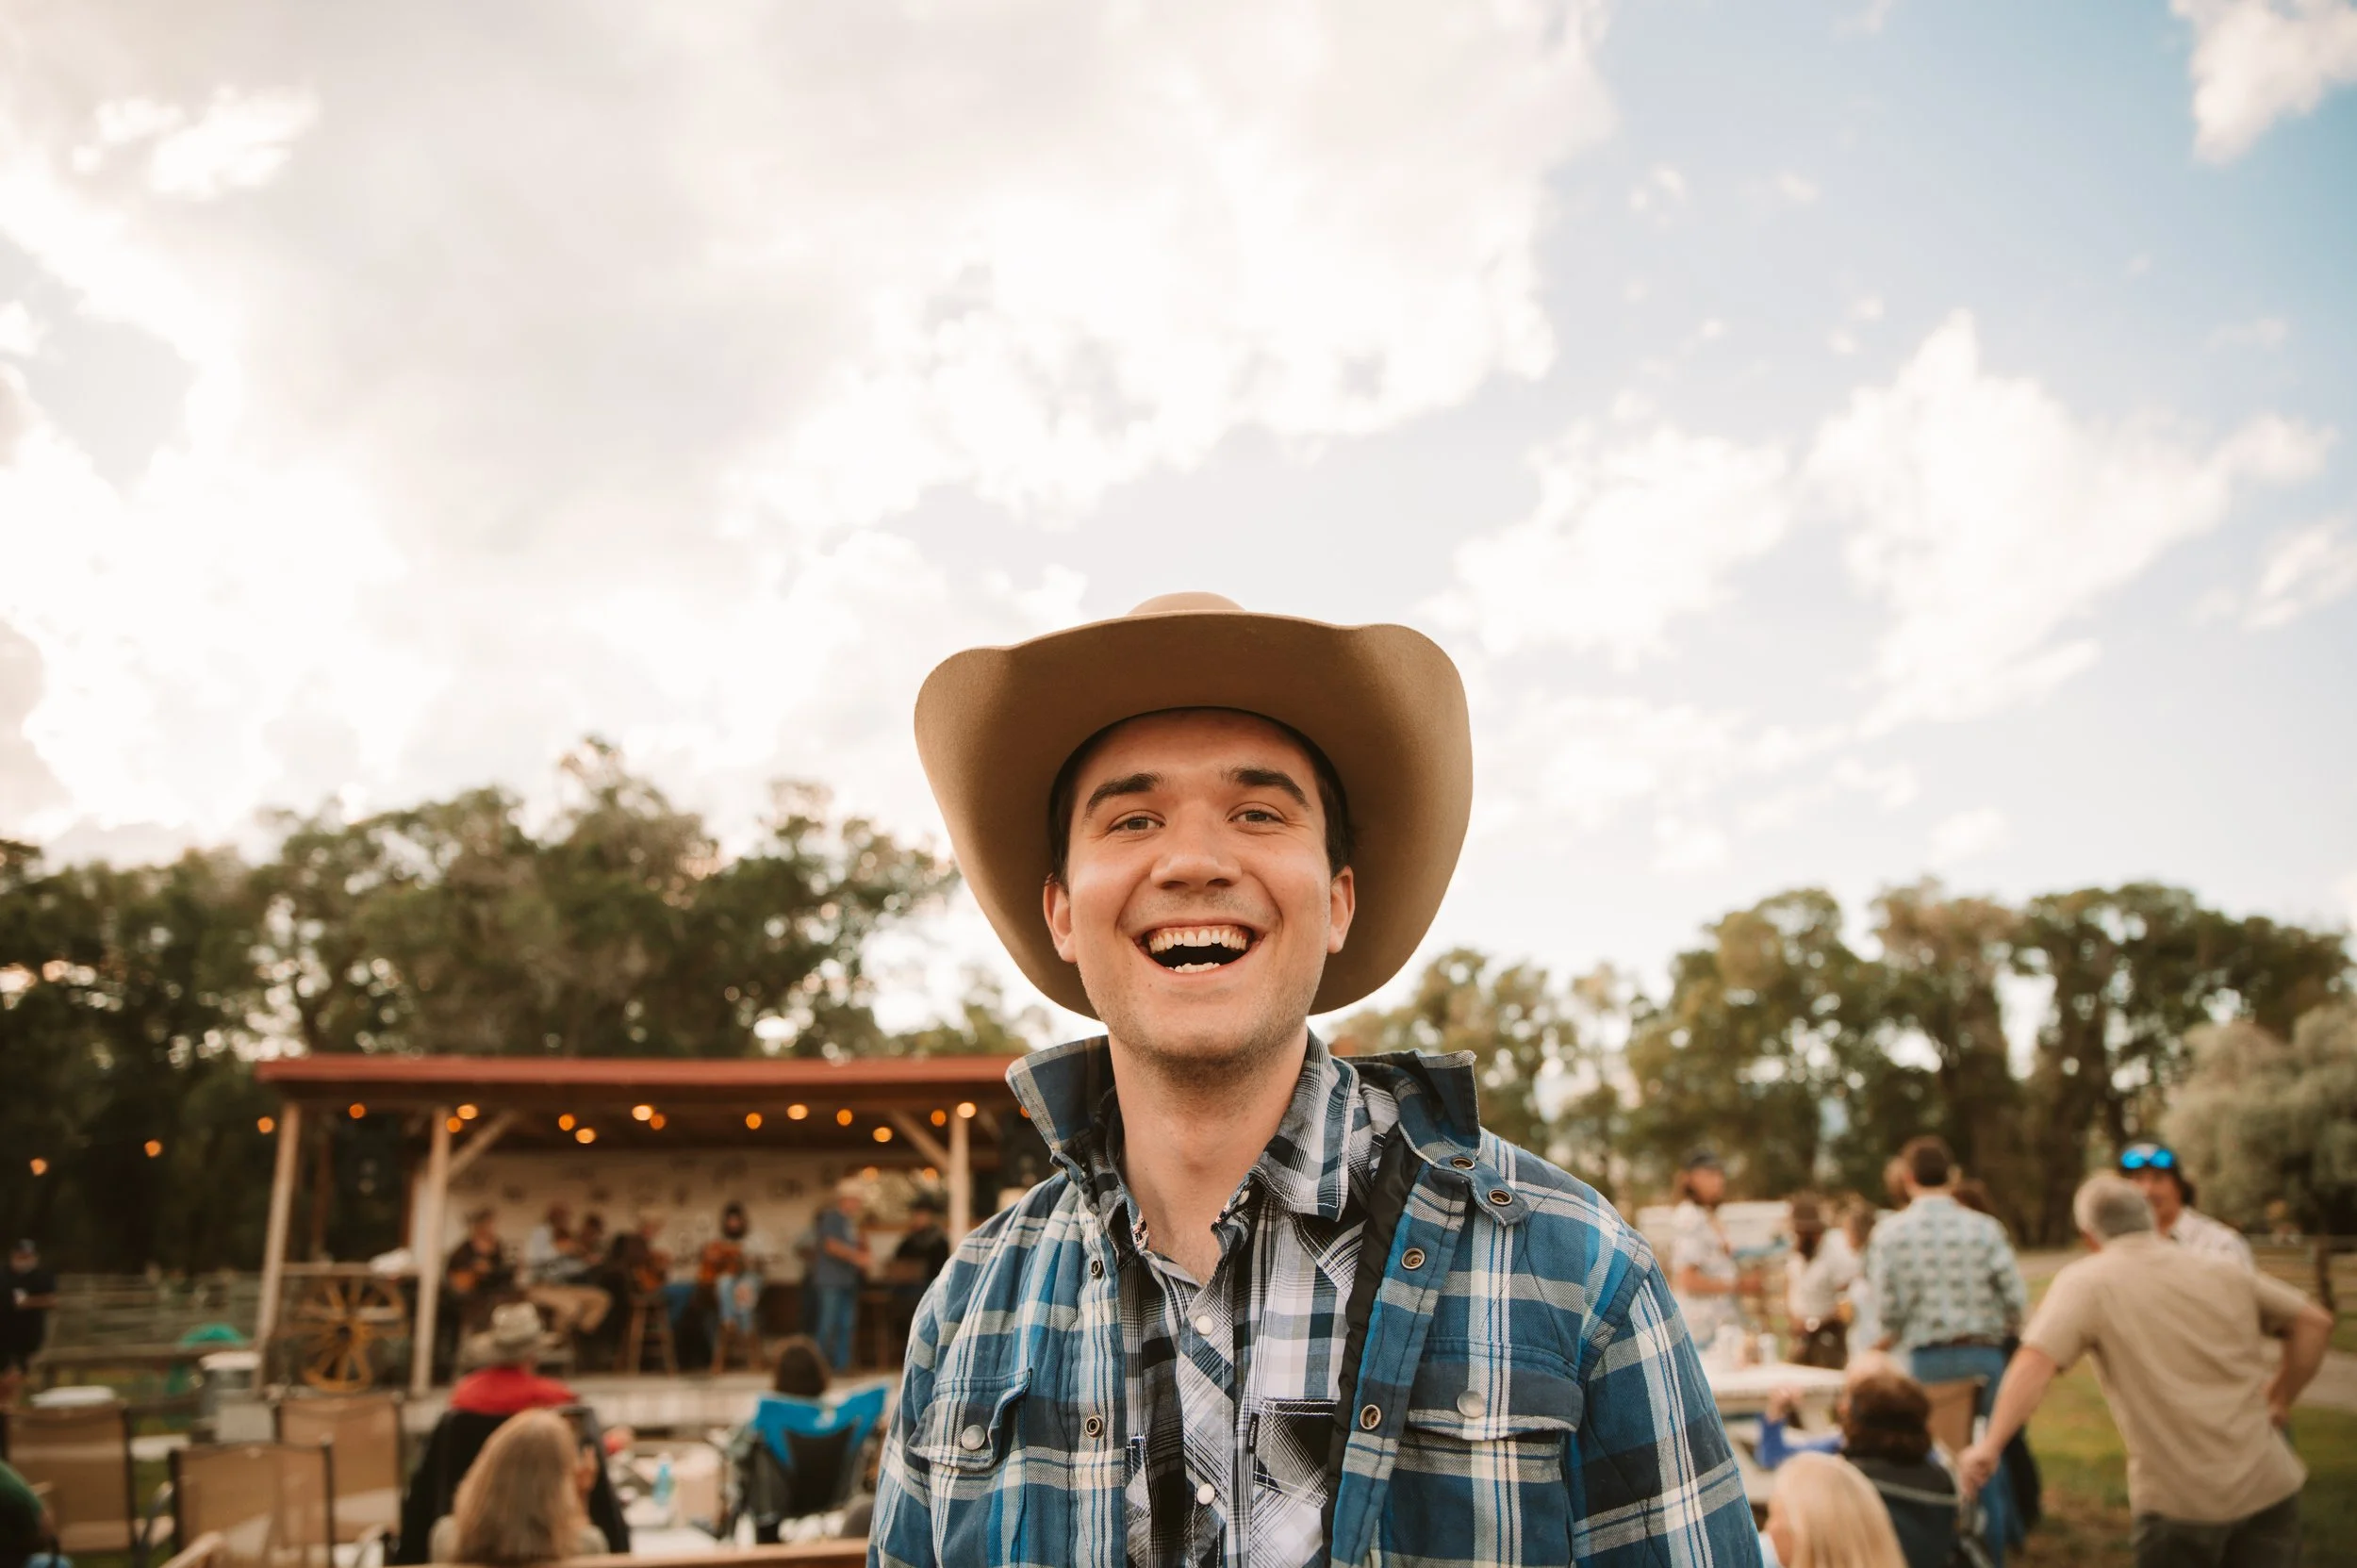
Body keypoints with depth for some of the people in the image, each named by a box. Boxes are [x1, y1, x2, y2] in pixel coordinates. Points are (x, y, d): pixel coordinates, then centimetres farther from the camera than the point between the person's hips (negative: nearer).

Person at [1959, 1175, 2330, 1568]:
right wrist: (2281, 1401, 20)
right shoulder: (2222, 1272, 9)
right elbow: (2315, 1321, 14)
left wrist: (1989, 1446, -19)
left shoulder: (2085, 1282, -7)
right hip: (2268, 1489, 4)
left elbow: (2035, 1363, -20)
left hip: (2176, 1501, -4)